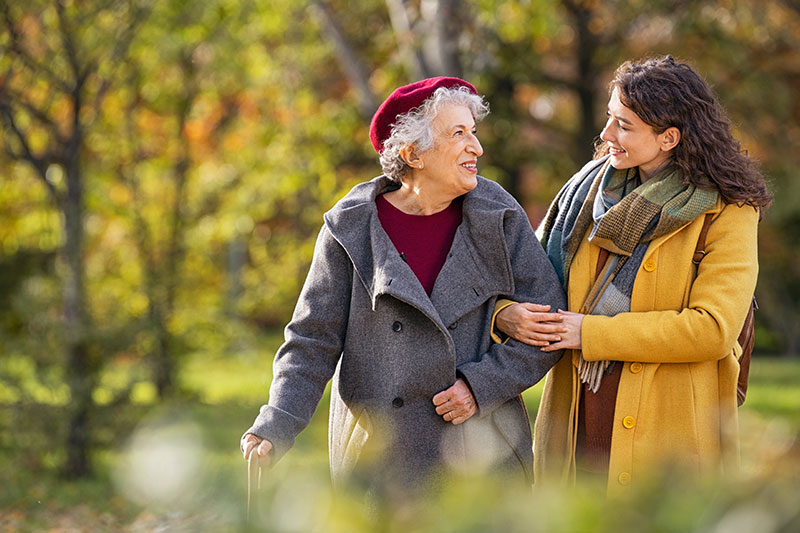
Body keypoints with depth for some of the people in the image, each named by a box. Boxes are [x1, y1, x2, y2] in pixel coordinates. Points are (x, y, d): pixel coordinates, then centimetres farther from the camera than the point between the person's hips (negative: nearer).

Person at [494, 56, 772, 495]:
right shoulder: (593, 185, 10)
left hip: (670, 423, -4)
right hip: (577, 419, 4)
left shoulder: (726, 212, -6)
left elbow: (713, 329, -16)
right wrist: (506, 313, -9)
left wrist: (592, 333, -15)